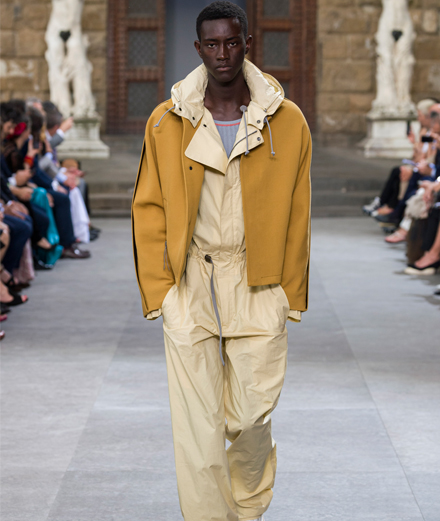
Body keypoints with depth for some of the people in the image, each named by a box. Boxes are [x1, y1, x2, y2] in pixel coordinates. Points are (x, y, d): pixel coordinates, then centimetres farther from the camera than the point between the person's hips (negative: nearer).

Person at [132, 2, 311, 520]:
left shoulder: (287, 122, 0)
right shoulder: (167, 122, 1)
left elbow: (296, 217, 4)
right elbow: (149, 210, 5)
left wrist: (292, 293, 3)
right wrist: (158, 290, -1)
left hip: (257, 284, 0)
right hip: (188, 283, 0)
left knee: (252, 416, 5)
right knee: (196, 423, -2)